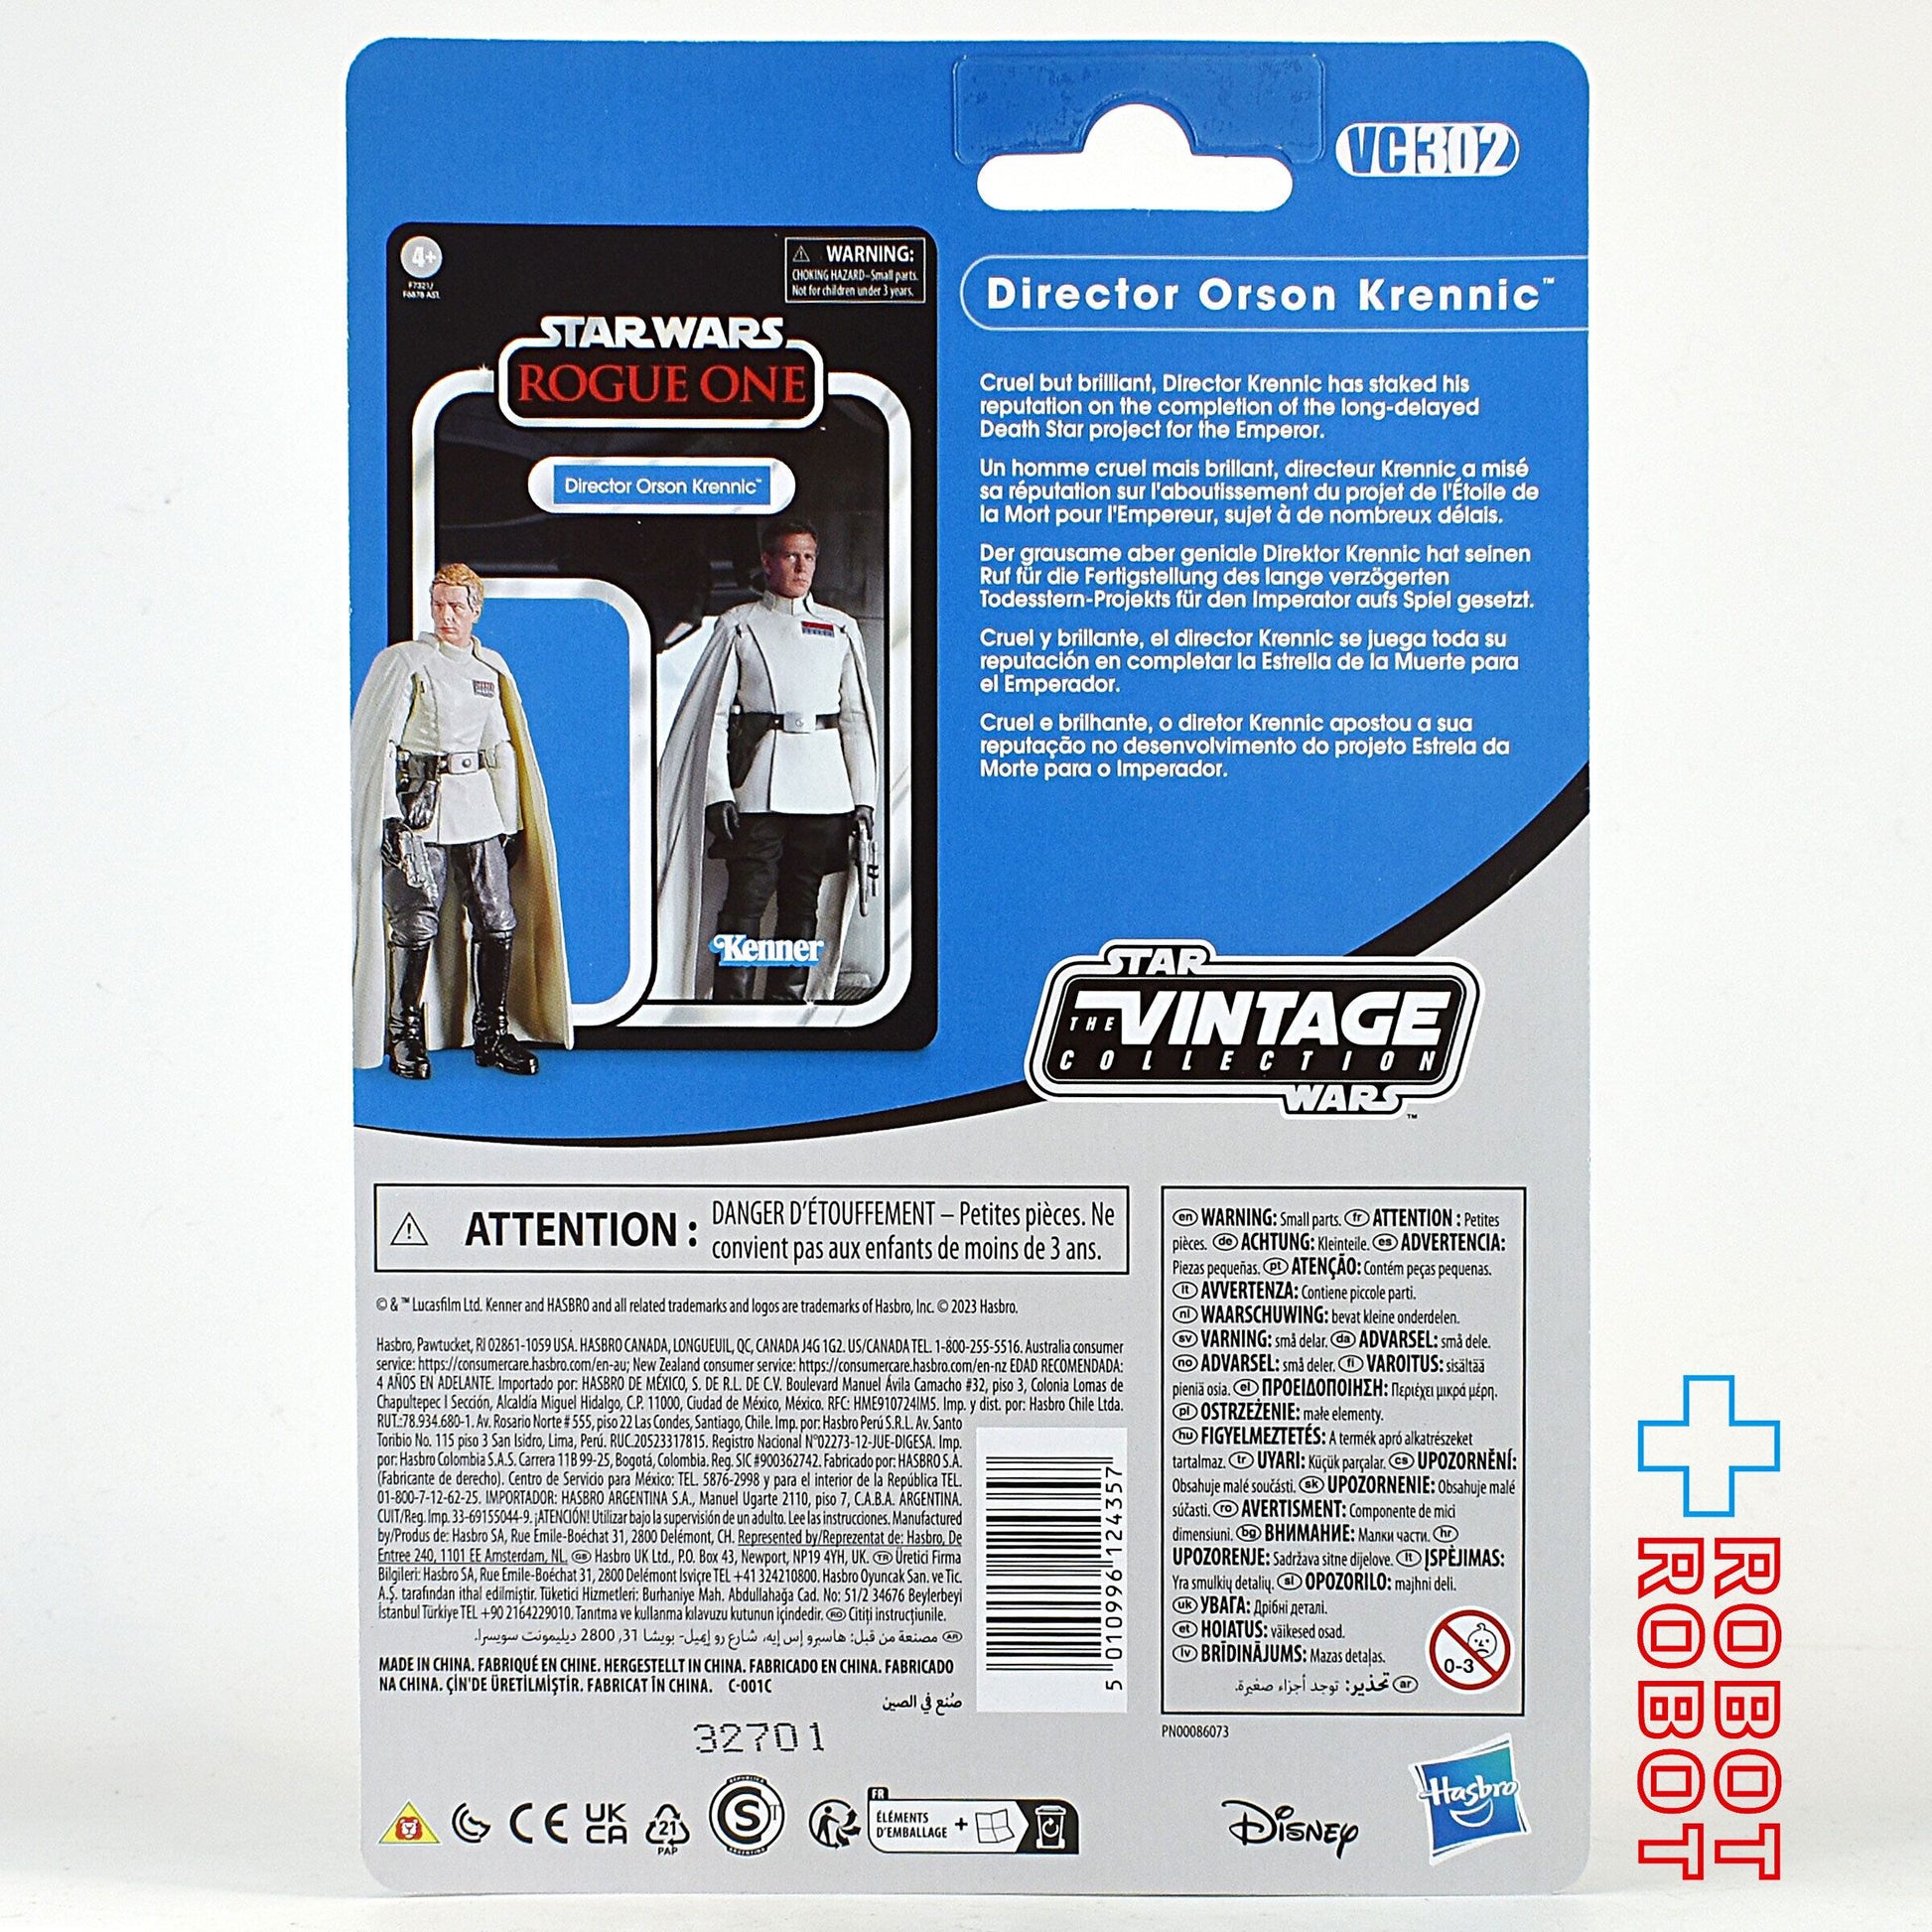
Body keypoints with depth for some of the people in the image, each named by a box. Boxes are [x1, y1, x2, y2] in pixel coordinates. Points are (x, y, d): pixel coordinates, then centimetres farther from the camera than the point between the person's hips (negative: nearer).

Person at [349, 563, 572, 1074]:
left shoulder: (491, 668, 14)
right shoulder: (404, 662, -1)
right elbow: (378, 742, -4)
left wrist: (510, 821, 14)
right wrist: (388, 816, -11)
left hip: (478, 804, 4)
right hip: (419, 804, -4)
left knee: (498, 921, 0)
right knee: (416, 922, -6)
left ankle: (492, 1034, 12)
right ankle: (405, 1036, 9)